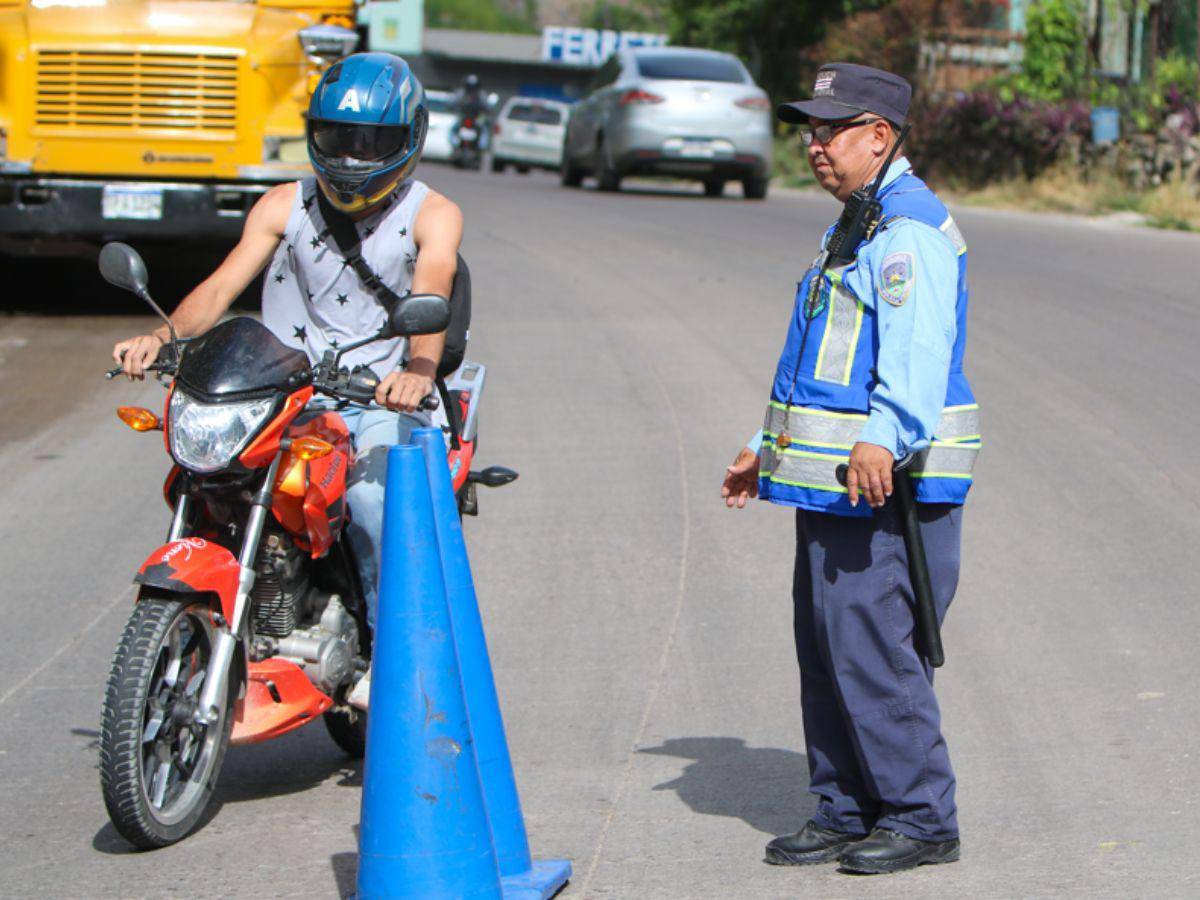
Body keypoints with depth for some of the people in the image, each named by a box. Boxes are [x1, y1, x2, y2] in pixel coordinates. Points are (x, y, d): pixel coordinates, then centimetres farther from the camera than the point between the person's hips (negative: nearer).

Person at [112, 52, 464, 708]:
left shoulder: (432, 216, 1)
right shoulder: (285, 206, 9)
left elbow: (431, 296, -19)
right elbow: (223, 285, -4)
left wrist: (418, 370, -41)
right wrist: (162, 336, -25)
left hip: (383, 404, -3)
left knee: (368, 490, -34)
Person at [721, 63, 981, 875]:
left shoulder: (910, 231, -13)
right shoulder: (857, 228, 21)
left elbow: (918, 351, -29)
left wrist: (884, 438, -43)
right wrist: (769, 450, 31)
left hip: (885, 488, -10)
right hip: (832, 489, 10)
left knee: (870, 650, -10)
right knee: (826, 653, 11)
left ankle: (921, 818, 0)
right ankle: (846, 813, 19)